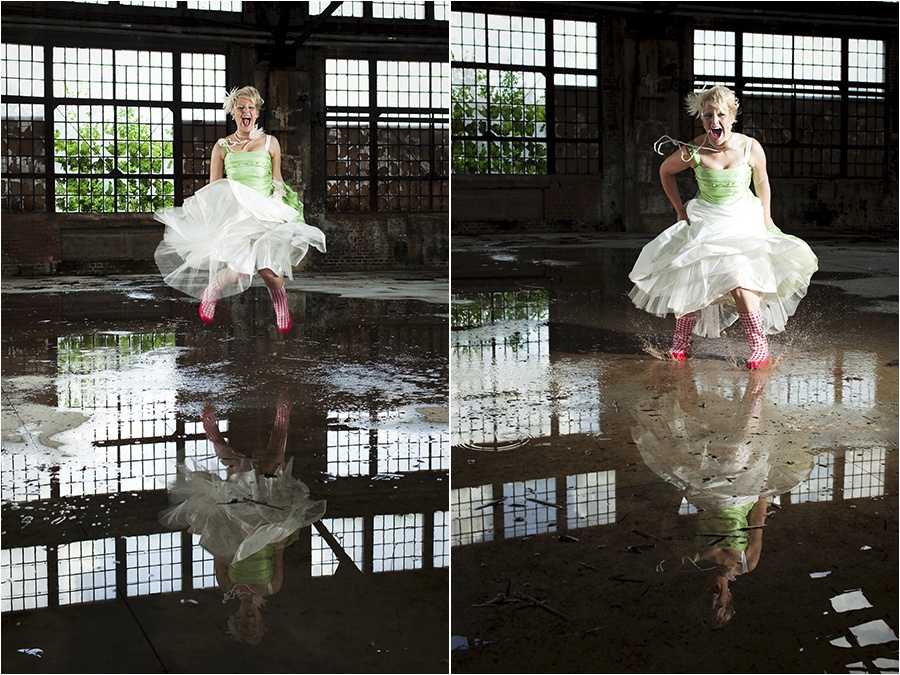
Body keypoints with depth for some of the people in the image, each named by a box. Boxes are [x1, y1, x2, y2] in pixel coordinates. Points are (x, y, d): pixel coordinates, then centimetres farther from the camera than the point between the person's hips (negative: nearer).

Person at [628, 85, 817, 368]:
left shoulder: (751, 148, -15)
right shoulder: (693, 151, -16)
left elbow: (762, 182, 5)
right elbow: (665, 171, 6)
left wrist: (766, 222, 5)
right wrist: (680, 210, 6)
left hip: (743, 220, -1)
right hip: (705, 220, 2)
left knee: (738, 280, -23)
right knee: (691, 280, -6)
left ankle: (760, 348, -14)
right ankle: (680, 344, 16)